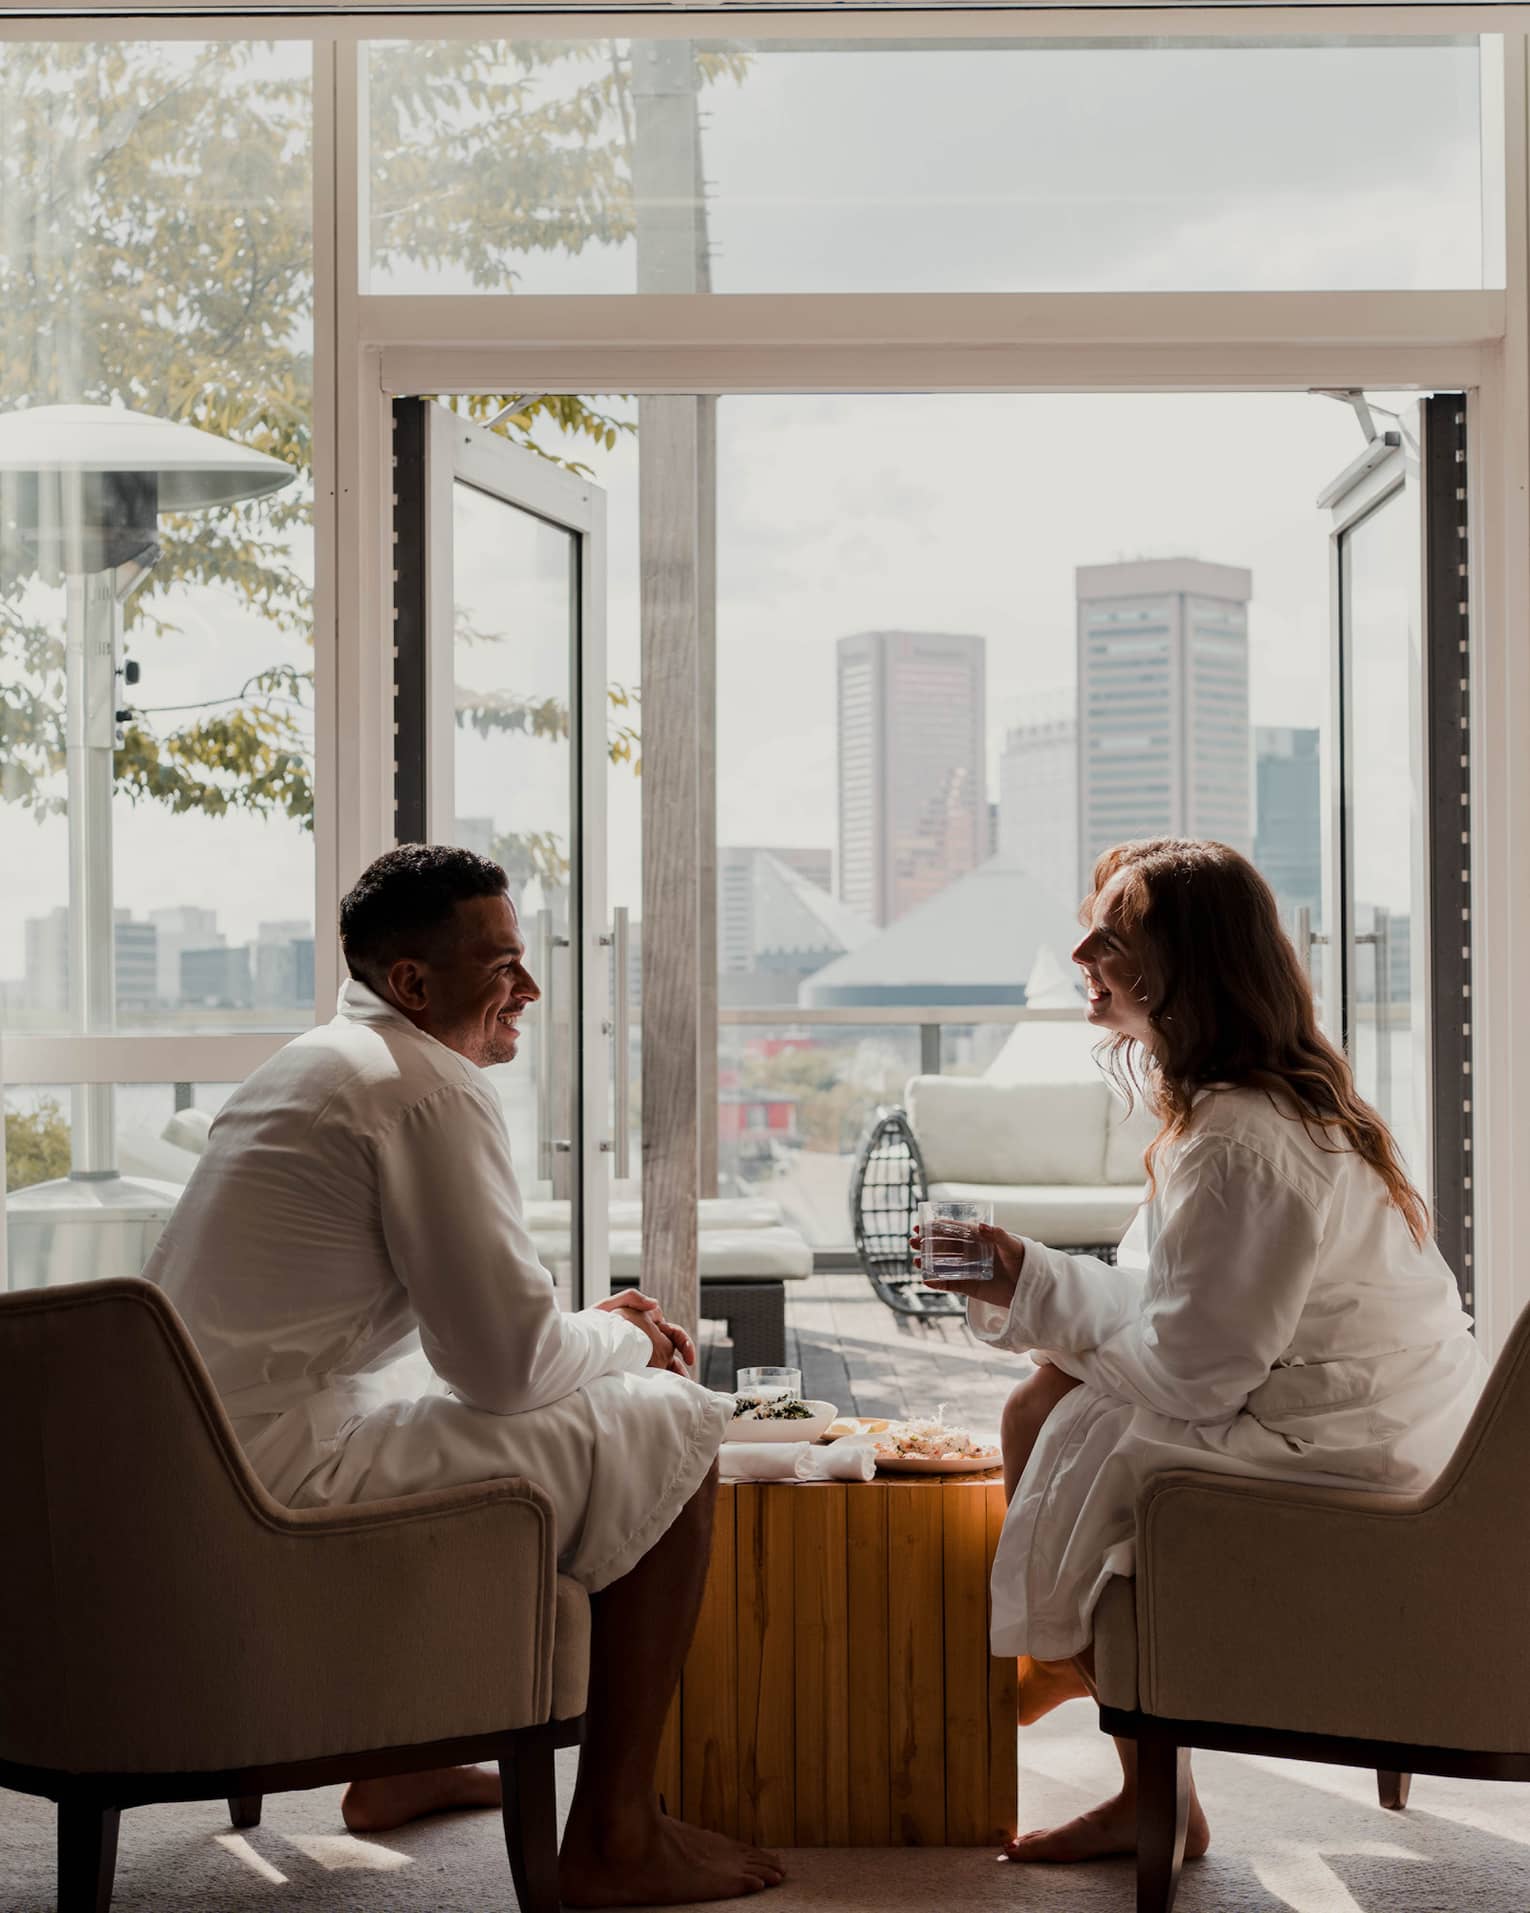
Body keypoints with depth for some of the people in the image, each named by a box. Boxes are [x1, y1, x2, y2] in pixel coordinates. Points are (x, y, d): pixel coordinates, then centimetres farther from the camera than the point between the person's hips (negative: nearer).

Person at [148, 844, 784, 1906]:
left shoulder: (309, 1064, 20)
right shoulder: (432, 1088, -12)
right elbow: (509, 1362, -15)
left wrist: (594, 1328, 16)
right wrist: (622, 1339, 5)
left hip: (178, 1471, 10)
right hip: (283, 1475, -10)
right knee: (673, 1428, -6)